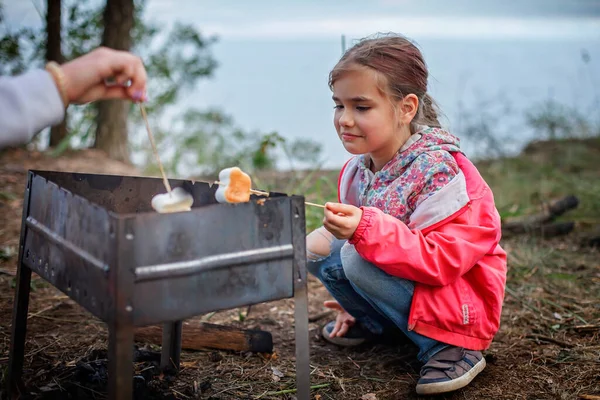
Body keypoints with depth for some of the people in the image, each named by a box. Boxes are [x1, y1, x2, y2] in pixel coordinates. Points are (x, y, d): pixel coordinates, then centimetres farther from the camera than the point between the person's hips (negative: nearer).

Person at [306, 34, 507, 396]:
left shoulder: (439, 170, -26)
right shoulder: (358, 169, -2)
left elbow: (441, 261, -33)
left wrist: (365, 229, -43)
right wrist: (355, 304, 16)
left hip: (459, 296, -8)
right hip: (401, 274, 8)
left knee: (356, 260, -30)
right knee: (316, 246, -5)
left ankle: (449, 345, -16)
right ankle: (375, 321, 12)